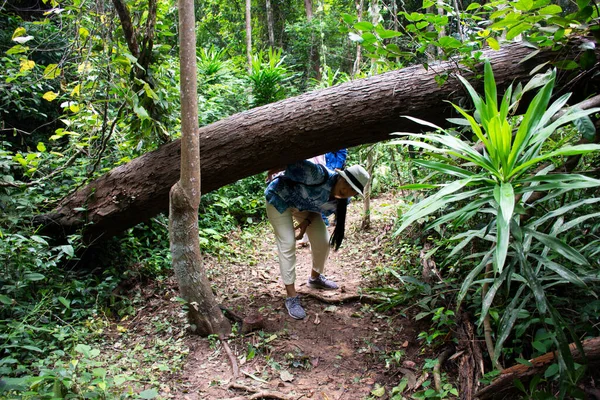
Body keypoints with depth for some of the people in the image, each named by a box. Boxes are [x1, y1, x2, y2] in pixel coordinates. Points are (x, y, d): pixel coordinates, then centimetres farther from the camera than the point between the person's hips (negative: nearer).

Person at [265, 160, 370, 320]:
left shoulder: (340, 202, -14)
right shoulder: (321, 175, -40)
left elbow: (318, 208, 1)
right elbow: (293, 163, -36)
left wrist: (307, 221, -12)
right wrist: (272, 171, -26)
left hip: (303, 206, 7)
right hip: (280, 197, -7)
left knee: (323, 241, 4)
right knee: (287, 244, -15)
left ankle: (315, 277, 32)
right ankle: (291, 296, -6)